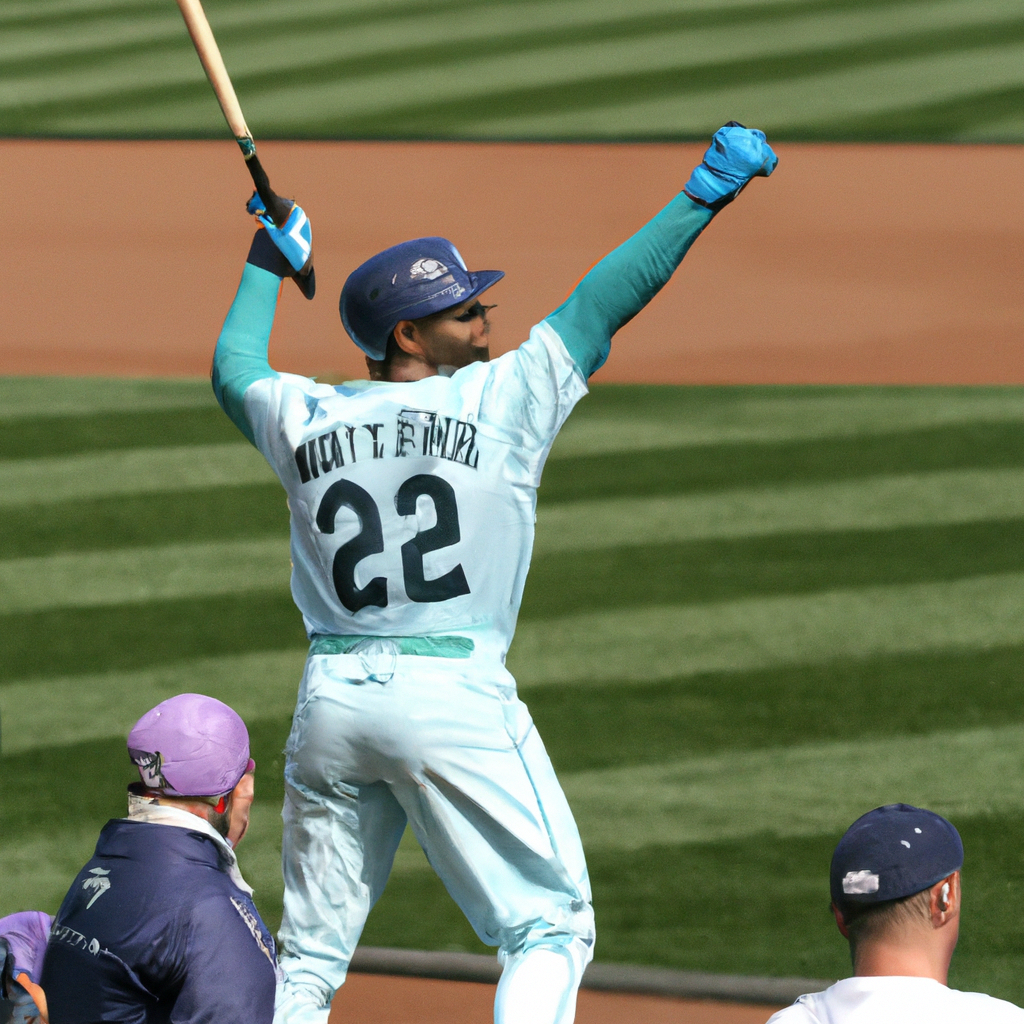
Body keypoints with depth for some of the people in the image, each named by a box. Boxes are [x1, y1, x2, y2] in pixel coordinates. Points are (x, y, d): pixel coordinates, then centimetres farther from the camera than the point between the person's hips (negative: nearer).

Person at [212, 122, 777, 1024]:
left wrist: (268, 265, 42)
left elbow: (233, 369, 28)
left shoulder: (304, 419, 7)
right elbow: (601, 303, -5)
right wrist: (703, 197, -2)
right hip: (457, 694, -5)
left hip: (331, 700, 5)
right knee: (550, 927, 1)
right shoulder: (499, 401, -6)